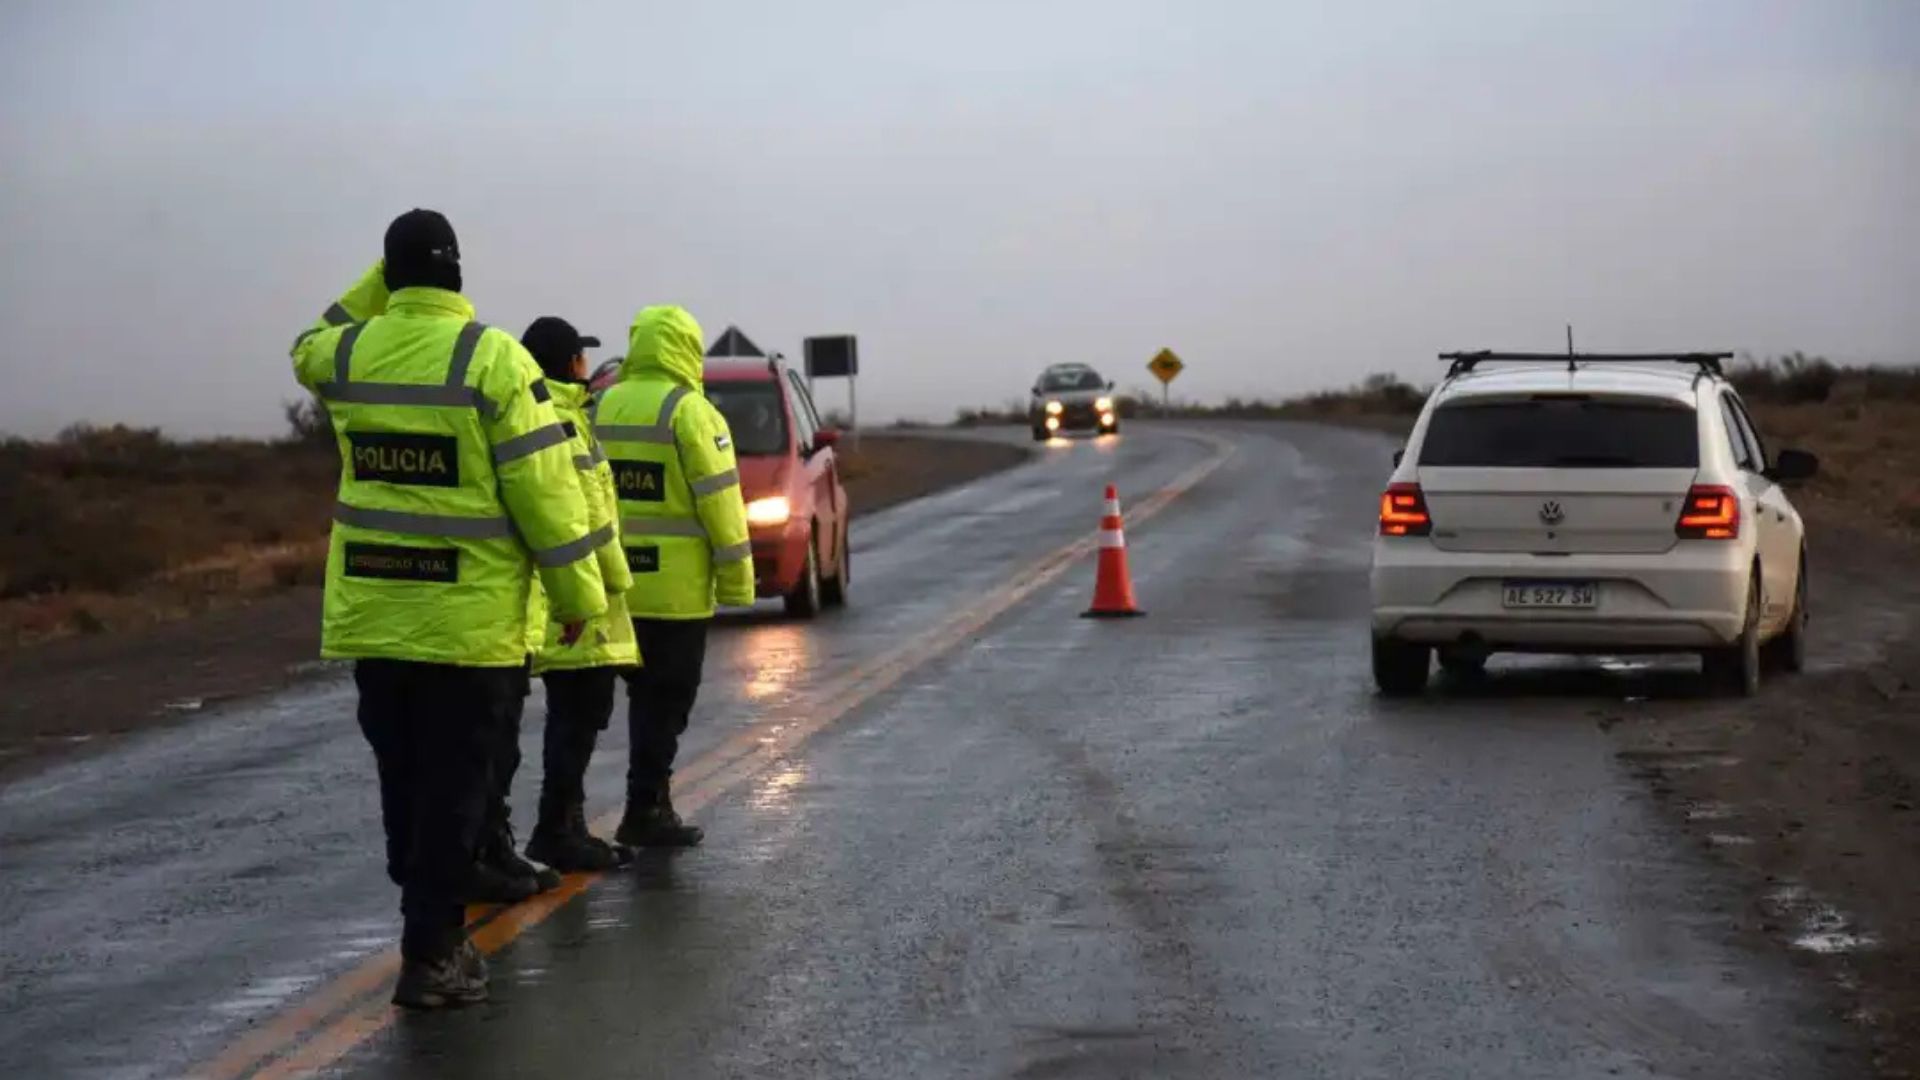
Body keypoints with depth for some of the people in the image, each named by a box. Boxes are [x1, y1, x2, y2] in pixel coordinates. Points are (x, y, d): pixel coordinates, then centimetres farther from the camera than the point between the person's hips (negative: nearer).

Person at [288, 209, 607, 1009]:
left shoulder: (345, 353, 1)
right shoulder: (493, 359, -13)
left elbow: (309, 349, 29)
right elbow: (543, 488, -12)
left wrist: (374, 286, 20)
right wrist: (578, 590, -3)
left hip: (370, 613, 5)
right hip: (468, 619, -5)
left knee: (401, 783, 15)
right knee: (453, 787, 1)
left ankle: (435, 933, 23)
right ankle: (430, 956, 2)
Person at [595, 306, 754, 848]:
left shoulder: (604, 408, 8)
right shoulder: (689, 412, -11)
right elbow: (719, 500, -13)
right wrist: (736, 577, -6)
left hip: (618, 583, 6)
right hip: (676, 586, -6)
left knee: (646, 695, 17)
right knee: (667, 699, 1)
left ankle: (652, 802, 22)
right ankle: (645, 811, 0)